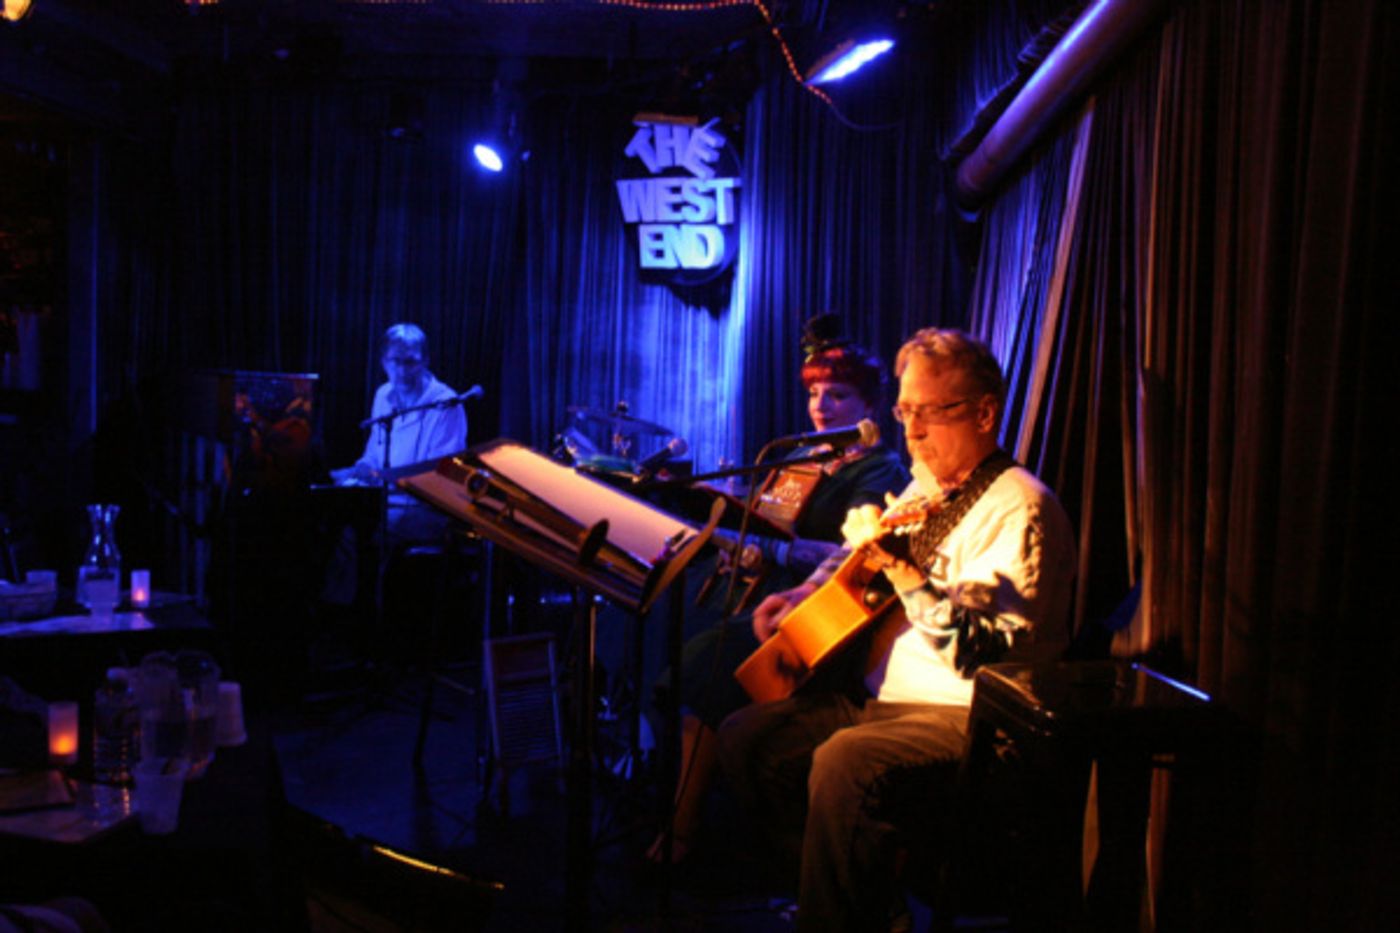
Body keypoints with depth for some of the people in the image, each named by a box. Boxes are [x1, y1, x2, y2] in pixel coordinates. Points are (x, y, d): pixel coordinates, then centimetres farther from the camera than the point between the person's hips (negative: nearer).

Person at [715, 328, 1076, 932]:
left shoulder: (1018, 509, -15)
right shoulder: (926, 488, 12)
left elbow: (989, 652, -25)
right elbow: (856, 559, 30)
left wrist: (902, 570, -31)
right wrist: (805, 594, 11)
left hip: (966, 716, -9)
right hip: (880, 695, 10)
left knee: (845, 764, -35)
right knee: (745, 738, 4)